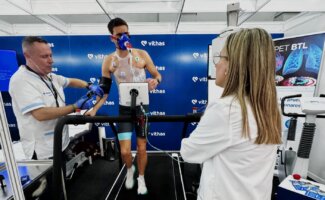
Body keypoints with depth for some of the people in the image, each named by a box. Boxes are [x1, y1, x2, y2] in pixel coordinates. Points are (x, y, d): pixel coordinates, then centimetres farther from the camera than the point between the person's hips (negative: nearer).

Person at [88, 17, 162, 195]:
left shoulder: (142, 54, -5)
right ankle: (130, 170, 36)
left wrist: (155, 81, -23)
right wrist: (94, 109, -15)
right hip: (124, 109, 1)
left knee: (142, 148, 9)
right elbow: (104, 90, -1)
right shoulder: (109, 61, -3)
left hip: (142, 106, 0)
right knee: (125, 151, -2)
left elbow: (157, 75, 1)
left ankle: (141, 178, 37)